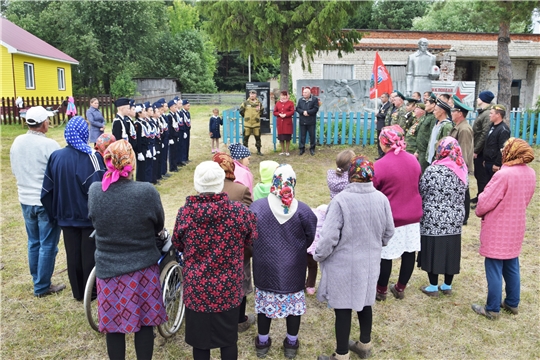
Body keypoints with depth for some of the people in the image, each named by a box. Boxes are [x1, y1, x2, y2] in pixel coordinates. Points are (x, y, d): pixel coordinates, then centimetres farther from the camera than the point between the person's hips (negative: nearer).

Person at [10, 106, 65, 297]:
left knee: (33, 242, 18)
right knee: (48, 245, 5)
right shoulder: (49, 145, -19)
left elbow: (14, 171, 13)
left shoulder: (17, 142, 1)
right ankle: (42, 287, 12)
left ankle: (37, 281, 29)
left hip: (25, 200, 7)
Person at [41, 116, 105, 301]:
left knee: (73, 255, 16)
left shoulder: (55, 156, -3)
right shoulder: (90, 157, -19)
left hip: (67, 215, 4)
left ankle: (78, 292, 30)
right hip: (89, 216, -4)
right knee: (90, 255, 11)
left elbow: (47, 190, 0)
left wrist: (54, 213, 12)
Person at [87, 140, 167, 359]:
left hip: (107, 268, 2)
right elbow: (159, 227, -3)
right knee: (144, 321, 15)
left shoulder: (94, 191, -12)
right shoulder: (147, 192, -19)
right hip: (142, 267, -2)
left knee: (113, 324, 16)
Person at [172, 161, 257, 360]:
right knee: (228, 338, 18)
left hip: (196, 289, 0)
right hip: (228, 288, 0)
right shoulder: (239, 211, -15)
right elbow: (251, 241, 1)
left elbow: (177, 244, 5)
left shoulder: (185, 212, -12)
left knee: (199, 339, 16)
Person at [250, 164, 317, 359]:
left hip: (265, 267, 0)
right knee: (293, 301, 17)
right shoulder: (302, 209, -15)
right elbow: (312, 237, -3)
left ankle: (262, 342, 34)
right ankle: (291, 343, 33)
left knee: (265, 301, 18)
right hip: (294, 268, 0)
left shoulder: (257, 207, -15)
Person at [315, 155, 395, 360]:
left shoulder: (341, 200, -23)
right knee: (365, 303, 22)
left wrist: (318, 256, -3)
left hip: (344, 264, -5)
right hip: (370, 262, 6)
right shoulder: (381, 199, -6)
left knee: (343, 308, 7)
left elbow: (329, 236, -21)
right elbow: (389, 232, 6)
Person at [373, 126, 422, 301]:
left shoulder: (381, 165, -20)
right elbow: (417, 185, 12)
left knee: (385, 255, 10)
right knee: (409, 253, 16)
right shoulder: (413, 160, -1)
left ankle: (381, 290, 26)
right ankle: (400, 288, 31)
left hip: (390, 218, -5)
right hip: (413, 215, 6)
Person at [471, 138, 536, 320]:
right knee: (512, 267, 19)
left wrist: (479, 212, 2)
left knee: (494, 269, 3)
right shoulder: (530, 173, 1)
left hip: (497, 230, -7)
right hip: (516, 228, 8)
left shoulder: (504, 174, -24)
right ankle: (512, 303, 32)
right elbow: (526, 200, 12)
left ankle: (492, 309, 12)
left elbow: (486, 202, -18)